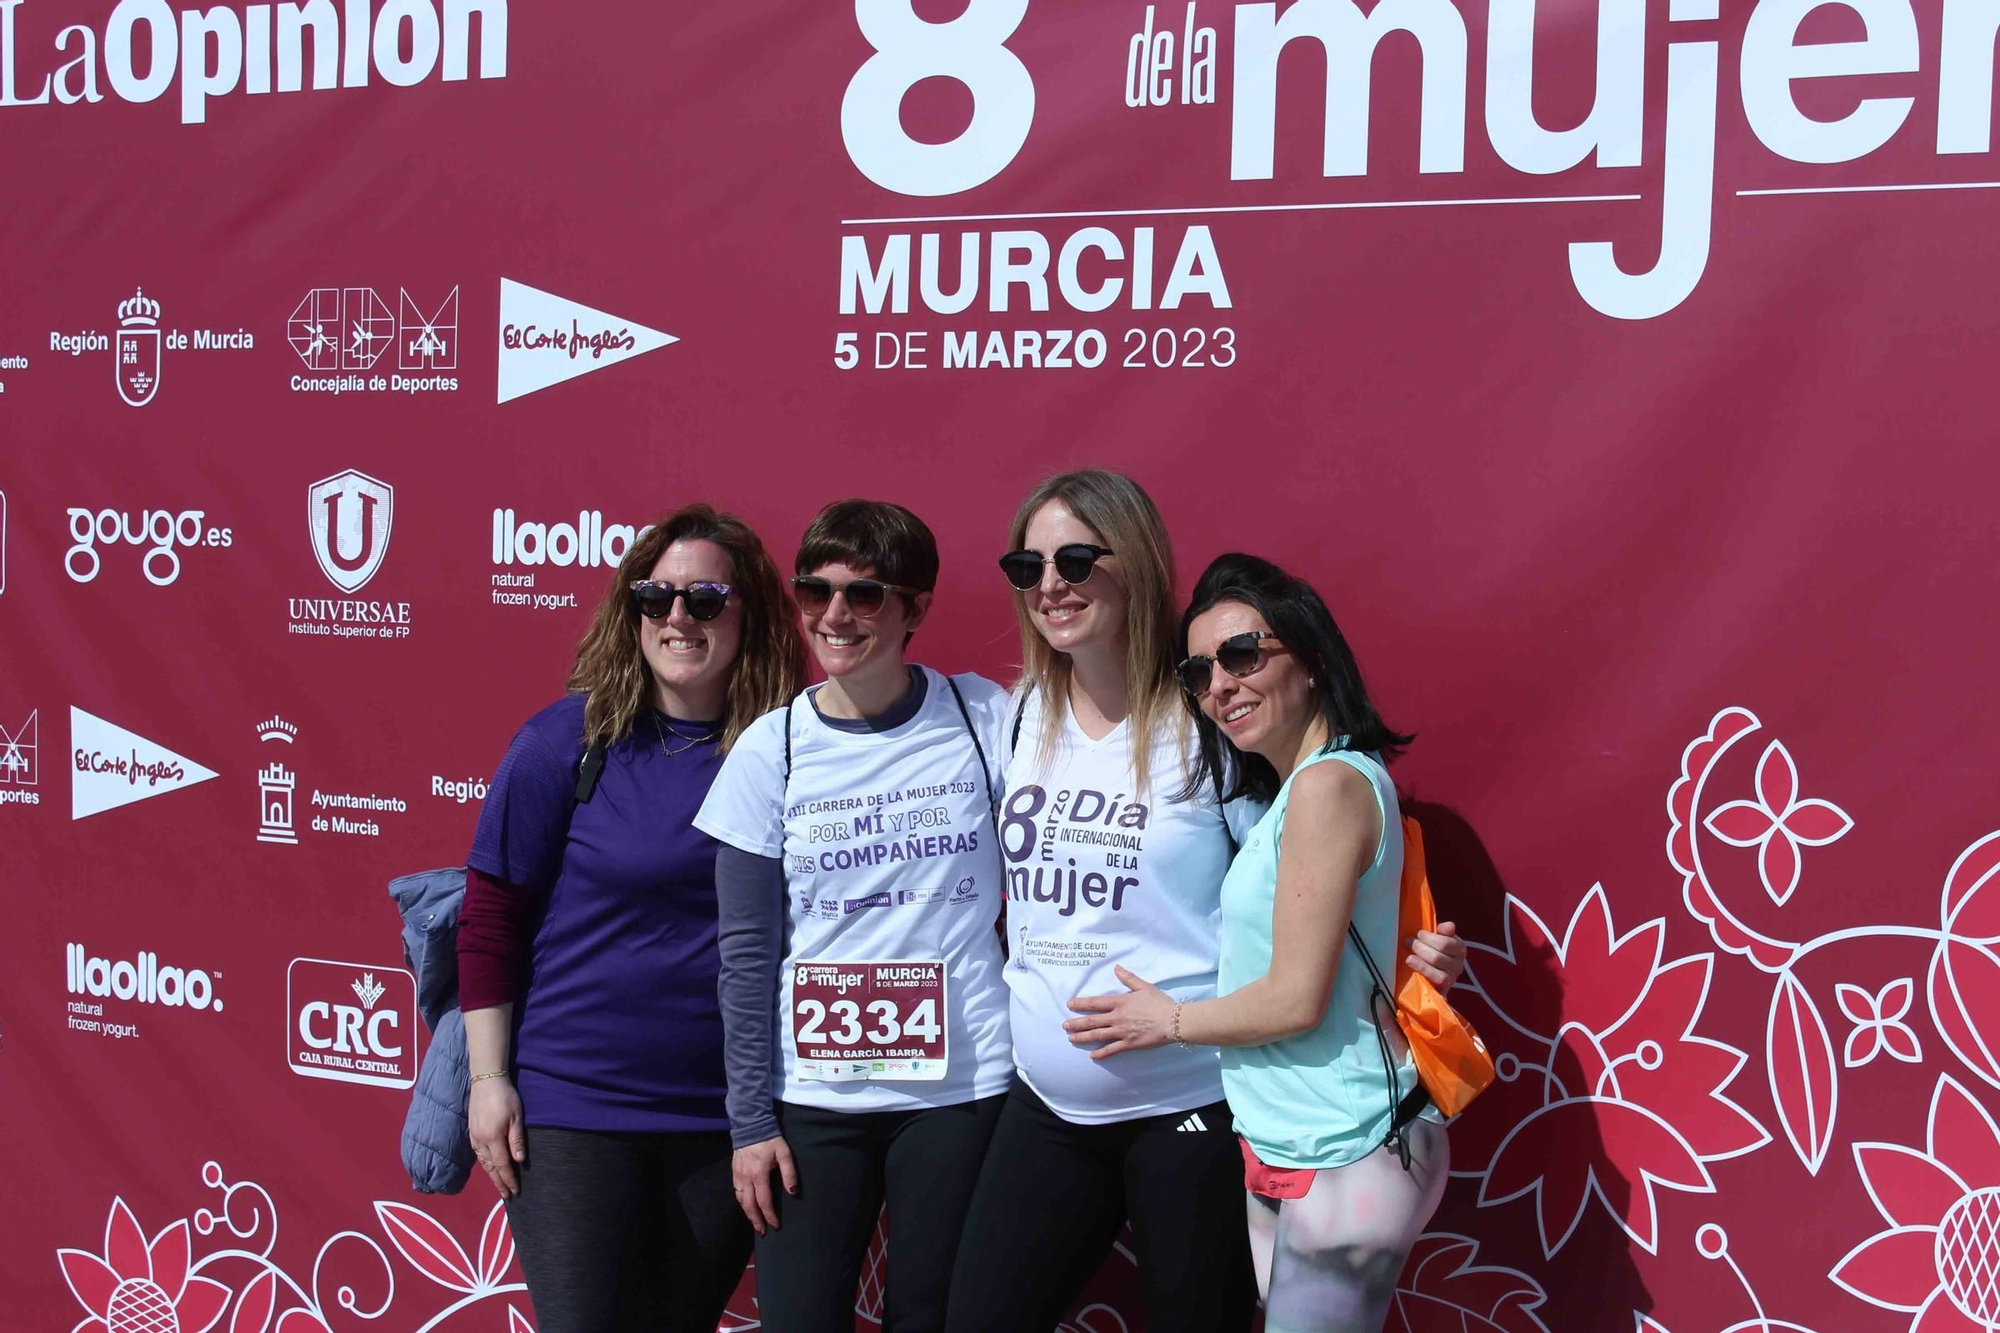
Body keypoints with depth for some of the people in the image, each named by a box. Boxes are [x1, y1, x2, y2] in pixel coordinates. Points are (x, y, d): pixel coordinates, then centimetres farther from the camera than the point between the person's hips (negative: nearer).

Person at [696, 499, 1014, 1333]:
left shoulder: (985, 718, -3)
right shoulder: (772, 748, -1)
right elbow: (746, 952, 1)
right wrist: (749, 1121, -2)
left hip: (960, 1088, 0)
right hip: (811, 1098, 1)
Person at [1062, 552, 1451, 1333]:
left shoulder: (1329, 784, -17)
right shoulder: (1290, 787, 13)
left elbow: (1297, 1000, -18)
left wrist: (1170, 1020, -5)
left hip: (1346, 1156, -9)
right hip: (1285, 1152, 9)